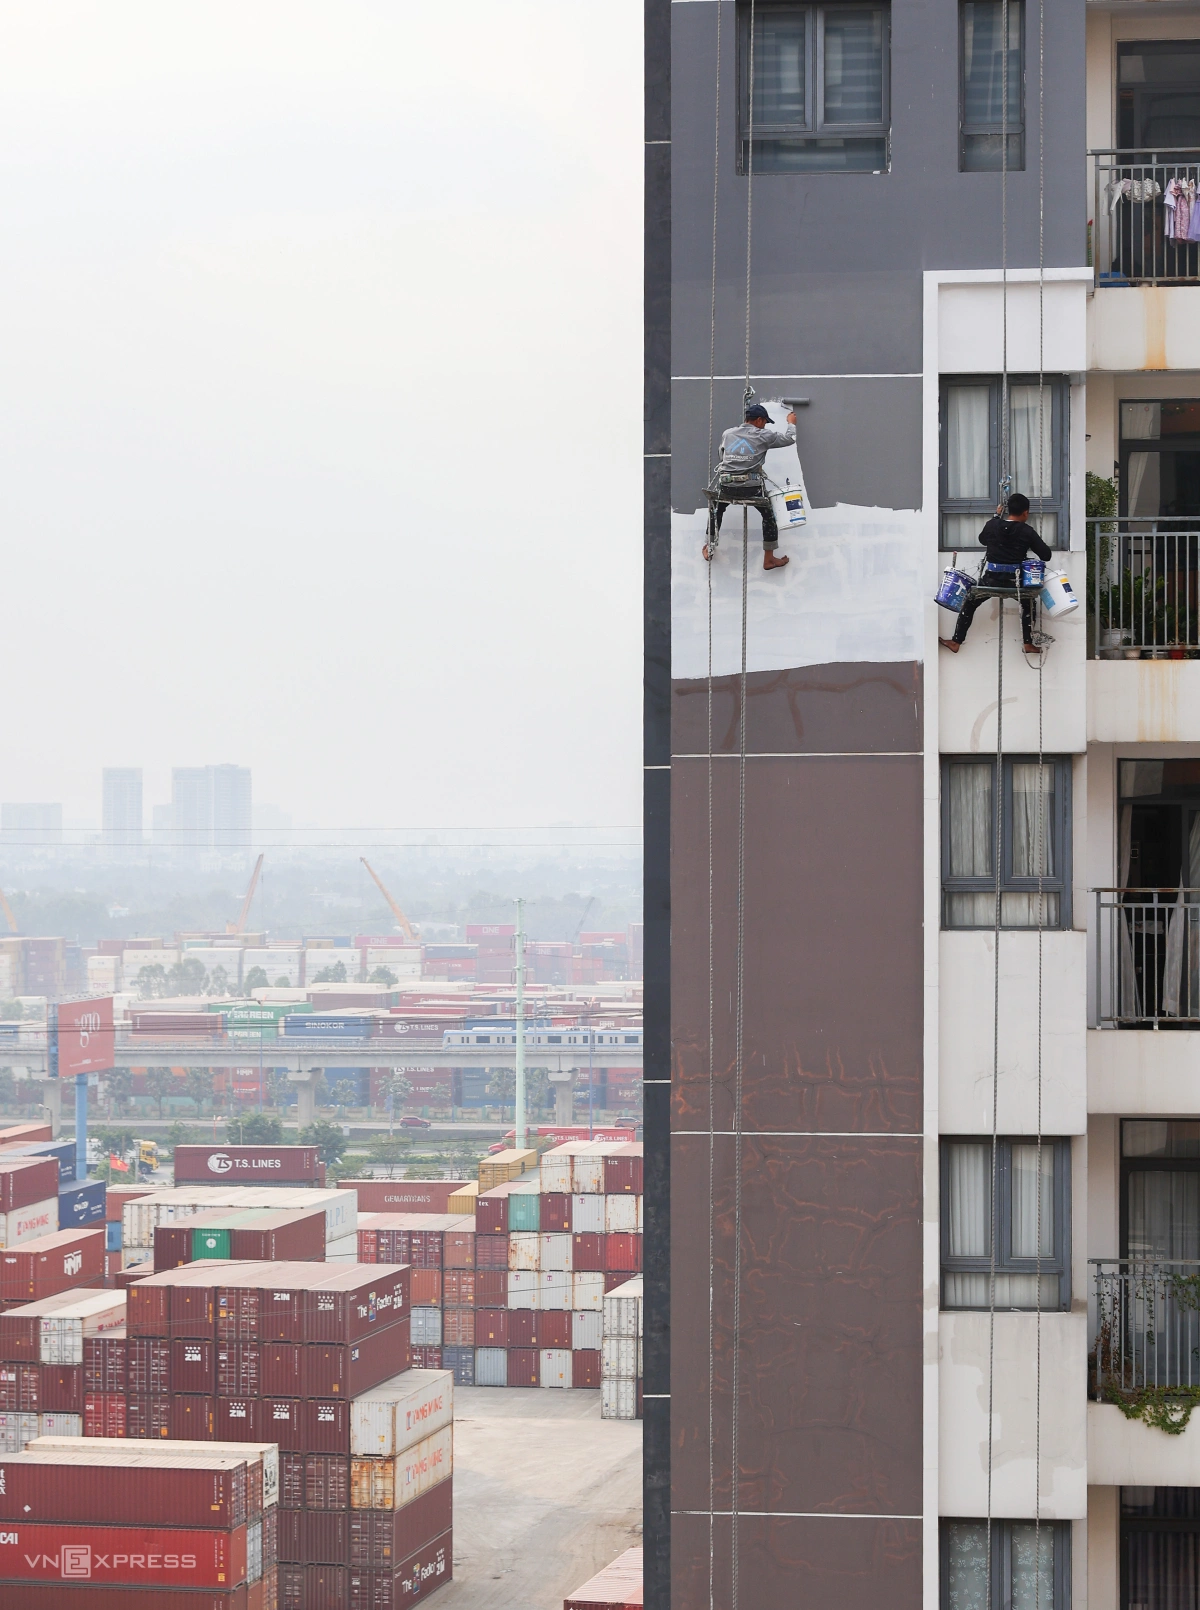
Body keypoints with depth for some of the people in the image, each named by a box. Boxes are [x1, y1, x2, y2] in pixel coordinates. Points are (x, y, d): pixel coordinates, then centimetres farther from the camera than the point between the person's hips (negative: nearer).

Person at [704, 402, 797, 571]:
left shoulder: (728, 434, 12)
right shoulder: (763, 436, 2)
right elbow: (789, 439, 11)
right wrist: (791, 423, 31)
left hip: (725, 485, 3)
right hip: (751, 487, -3)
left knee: (716, 510, 32)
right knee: (769, 514, 18)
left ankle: (709, 549, 39)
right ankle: (769, 559, 19)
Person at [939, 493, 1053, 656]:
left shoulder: (992, 525, 0)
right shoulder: (1027, 531, -5)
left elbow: (982, 539, 23)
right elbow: (1046, 555, -3)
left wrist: (996, 516, 28)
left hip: (991, 579, 1)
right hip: (1015, 581, -1)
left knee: (969, 603, 22)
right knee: (1028, 603, 29)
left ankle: (956, 642, 23)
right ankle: (1028, 643, 23)